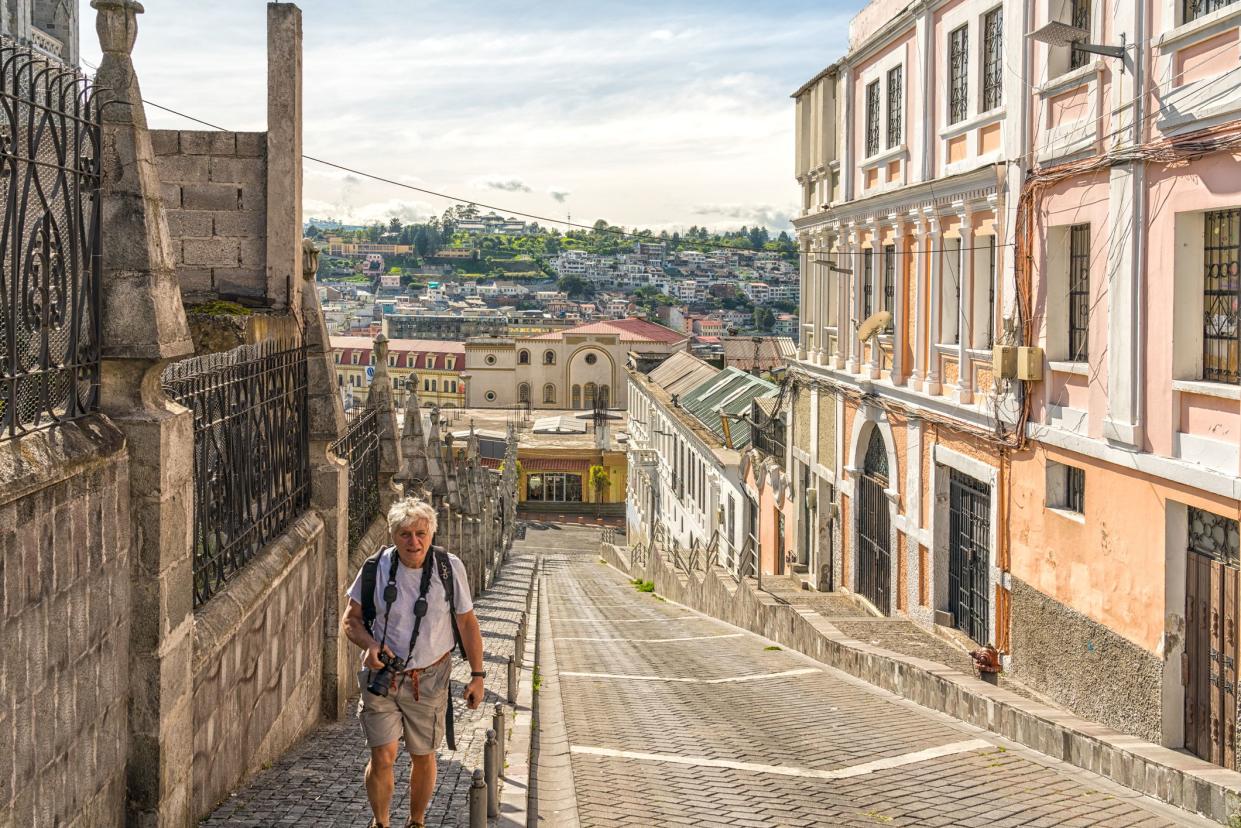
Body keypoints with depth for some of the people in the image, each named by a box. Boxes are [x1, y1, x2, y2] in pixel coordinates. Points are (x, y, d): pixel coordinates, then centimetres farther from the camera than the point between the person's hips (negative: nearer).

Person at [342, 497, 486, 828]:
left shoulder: (450, 568, -8)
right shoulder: (376, 568, -9)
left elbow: (467, 622, 2)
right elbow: (351, 619, 2)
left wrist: (477, 675, 2)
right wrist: (370, 644, -19)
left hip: (429, 679, 1)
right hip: (382, 676, -1)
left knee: (423, 756, 11)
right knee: (382, 757, -5)